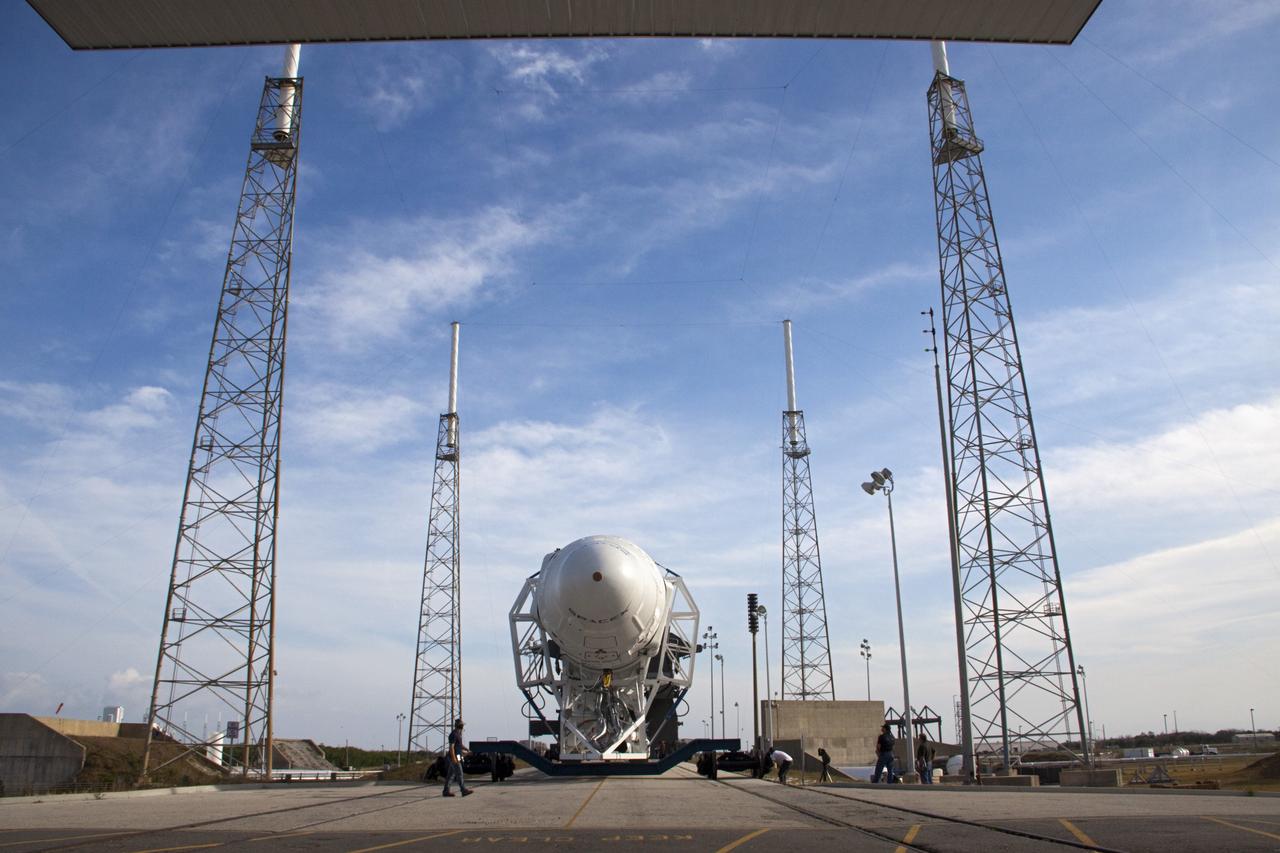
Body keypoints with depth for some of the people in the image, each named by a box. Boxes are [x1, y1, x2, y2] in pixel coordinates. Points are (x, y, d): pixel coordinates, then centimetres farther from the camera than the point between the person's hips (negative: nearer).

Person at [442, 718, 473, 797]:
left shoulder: (458, 733, 15)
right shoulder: (453, 734, -17)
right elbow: (451, 747, -21)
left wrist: (466, 749, 15)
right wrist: (454, 758, -24)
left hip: (457, 757, 10)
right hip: (454, 757, -10)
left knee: (451, 774, 10)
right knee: (459, 774, -8)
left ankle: (446, 791, 12)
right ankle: (464, 791, -7)